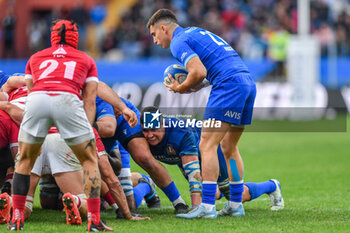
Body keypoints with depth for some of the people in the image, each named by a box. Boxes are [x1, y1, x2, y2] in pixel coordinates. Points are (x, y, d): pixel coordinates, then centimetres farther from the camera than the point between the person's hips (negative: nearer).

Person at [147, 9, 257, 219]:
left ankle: (207, 206, -14)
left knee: (207, 145, -9)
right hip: (248, 82, 9)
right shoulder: (196, 32, 29)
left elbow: (199, 72, -16)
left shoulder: (178, 42, -1)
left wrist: (181, 88, 1)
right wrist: (186, 87, 17)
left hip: (229, 84, -9)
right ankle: (236, 205, 17)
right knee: (229, 147, 16)